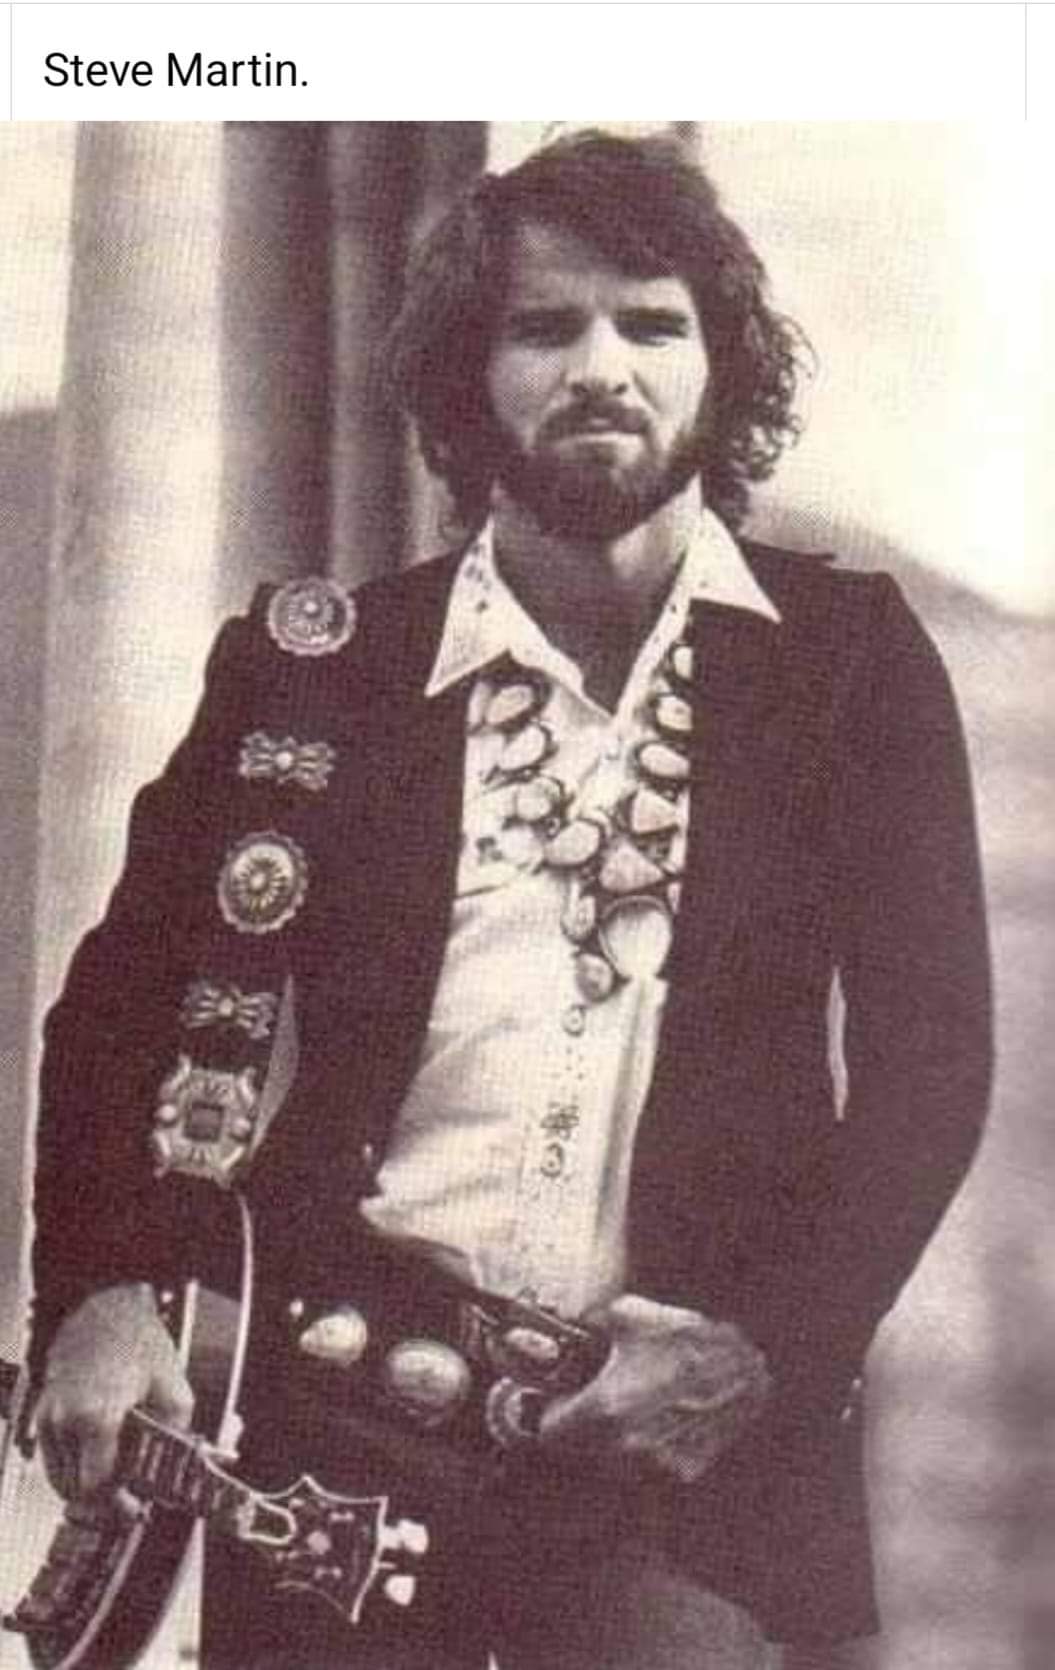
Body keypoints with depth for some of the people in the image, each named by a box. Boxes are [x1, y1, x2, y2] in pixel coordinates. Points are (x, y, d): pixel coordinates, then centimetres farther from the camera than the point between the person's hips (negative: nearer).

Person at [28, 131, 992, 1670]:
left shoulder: (847, 658, 4)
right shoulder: (314, 661, 5)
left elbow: (930, 1054, 0)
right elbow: (129, 995, 8)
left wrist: (761, 1347, -11)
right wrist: (103, 1290, -7)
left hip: (697, 1434, 0)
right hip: (344, 1404, 1)